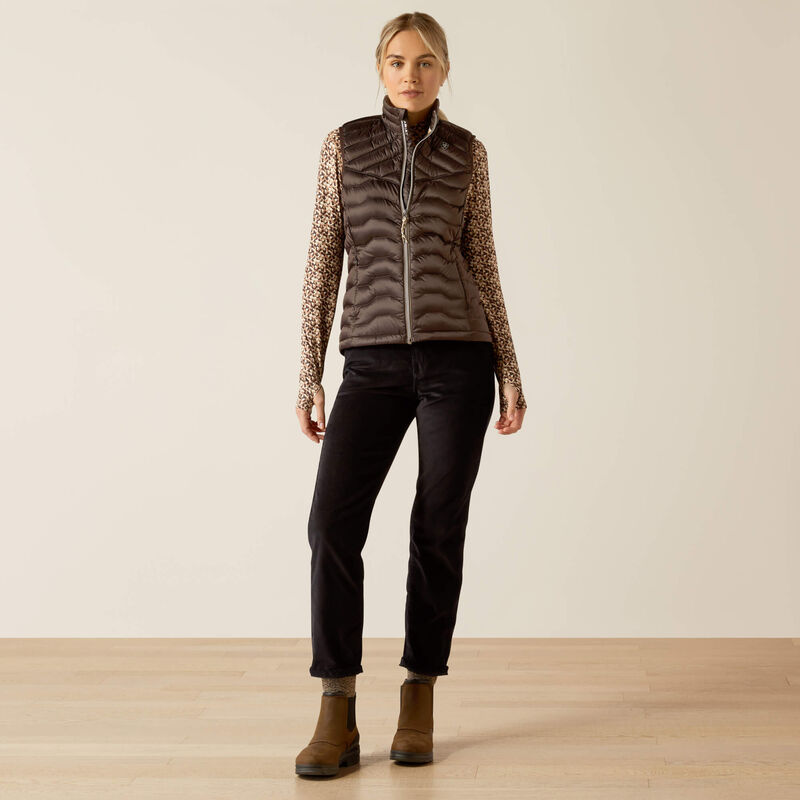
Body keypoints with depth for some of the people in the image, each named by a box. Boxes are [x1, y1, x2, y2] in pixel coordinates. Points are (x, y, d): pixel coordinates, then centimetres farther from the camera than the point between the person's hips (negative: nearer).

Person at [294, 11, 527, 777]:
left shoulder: (466, 152, 9)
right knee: (333, 522, -13)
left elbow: (482, 266, 10)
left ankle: (419, 701, 15)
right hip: (373, 362, 0)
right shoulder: (345, 144, 8)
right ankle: (337, 718, -6)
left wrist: (510, 373, 5)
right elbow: (323, 261, 5)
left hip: (457, 354, 0)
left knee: (438, 529, 0)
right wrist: (308, 375, 0)